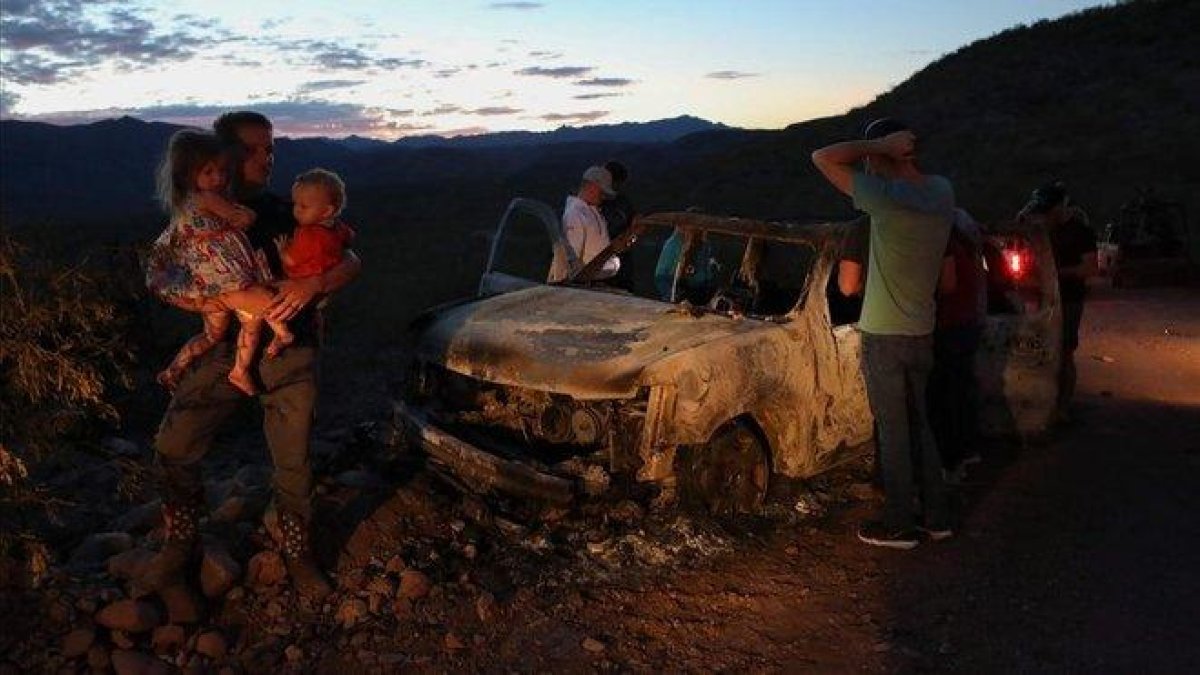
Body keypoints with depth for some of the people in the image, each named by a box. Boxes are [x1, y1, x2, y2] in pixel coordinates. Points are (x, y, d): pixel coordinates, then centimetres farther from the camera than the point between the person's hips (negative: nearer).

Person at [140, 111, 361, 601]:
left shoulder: (289, 213, 2)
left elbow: (350, 263, -2)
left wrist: (313, 284, -22)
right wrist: (209, 301, -16)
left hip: (289, 350, -1)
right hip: (225, 346, 1)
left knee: (293, 460, 3)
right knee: (174, 447, -5)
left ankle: (297, 552, 24)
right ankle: (180, 544, 18)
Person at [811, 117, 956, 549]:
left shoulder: (886, 197, -21)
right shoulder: (941, 193, 1)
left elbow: (823, 157, -18)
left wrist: (880, 145, -17)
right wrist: (906, 154, 8)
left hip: (885, 336, -7)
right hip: (922, 332, 7)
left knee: (893, 430, 3)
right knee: (918, 424, 18)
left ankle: (899, 525, 13)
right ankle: (936, 516, 26)